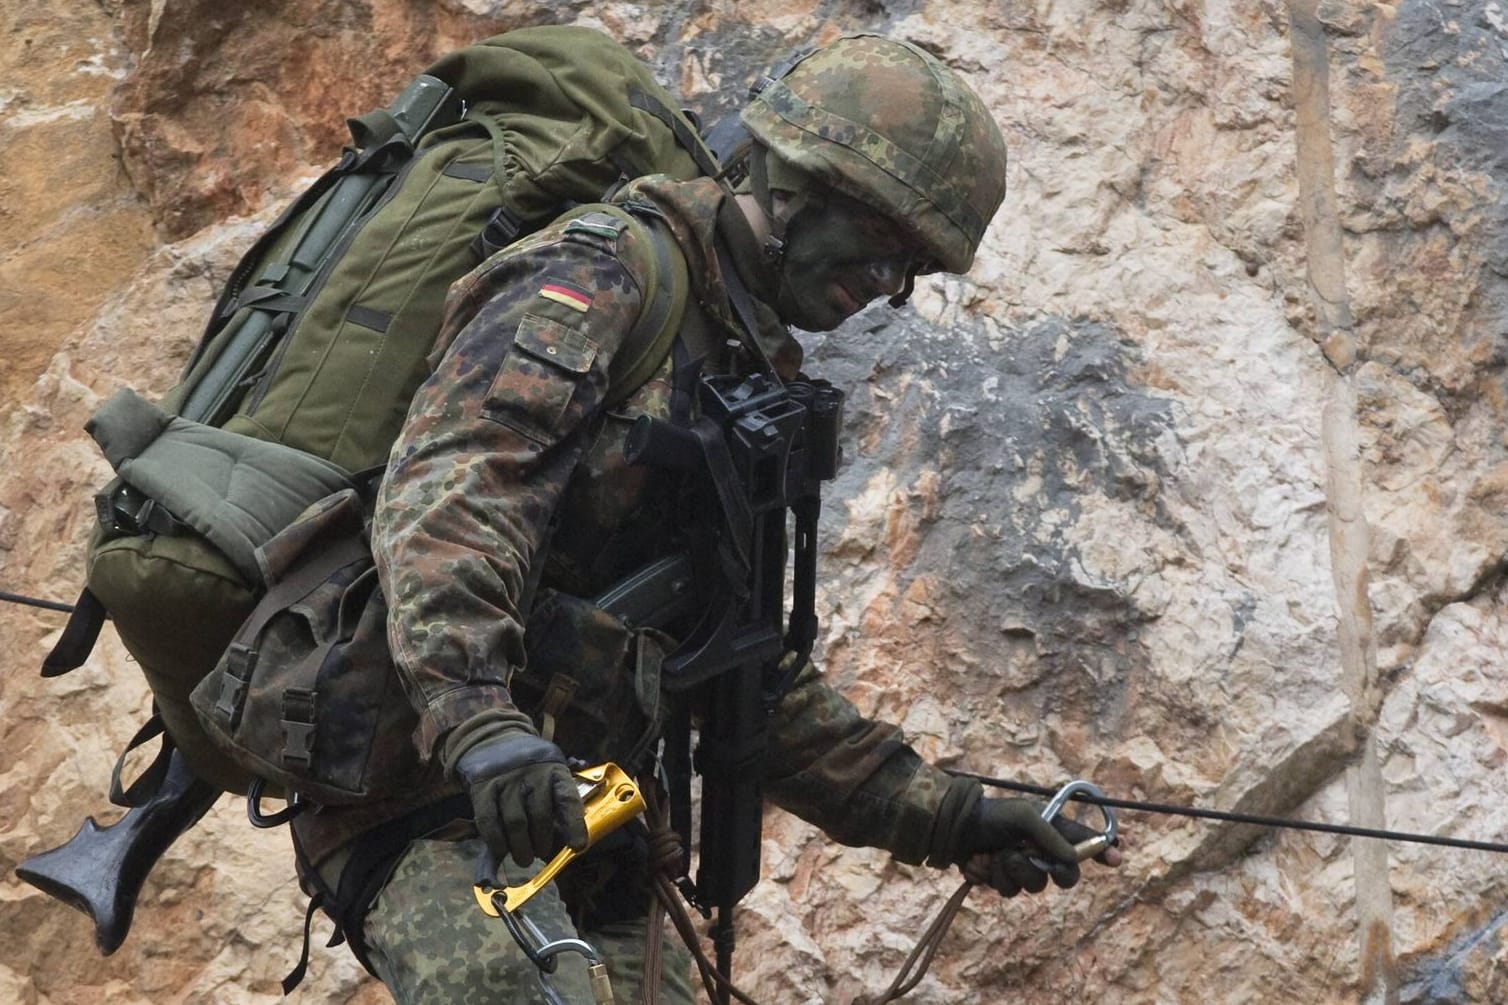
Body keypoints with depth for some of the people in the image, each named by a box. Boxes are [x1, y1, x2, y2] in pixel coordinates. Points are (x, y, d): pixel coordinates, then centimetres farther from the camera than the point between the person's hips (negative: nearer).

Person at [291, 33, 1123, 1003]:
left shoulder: (746, 370, 23)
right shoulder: (604, 276, -5)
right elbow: (447, 481, -22)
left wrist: (938, 814, 23)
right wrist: (475, 718, -37)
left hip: (581, 806, 9)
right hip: (428, 783, -9)